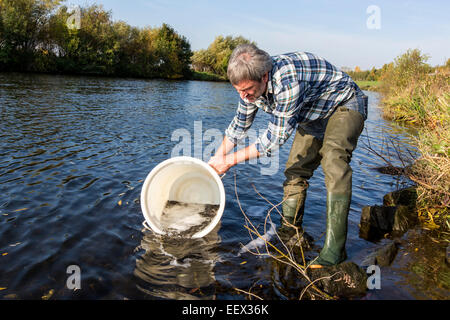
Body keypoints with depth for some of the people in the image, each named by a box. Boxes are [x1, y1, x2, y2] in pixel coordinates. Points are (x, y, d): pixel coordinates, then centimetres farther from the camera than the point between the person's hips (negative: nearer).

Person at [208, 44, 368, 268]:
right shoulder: (251, 83, -13)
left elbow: (276, 137, -33)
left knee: (333, 161, -30)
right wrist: (216, 159, 2)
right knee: (296, 169, 2)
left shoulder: (288, 79, -40)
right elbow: (240, 124, 4)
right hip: (313, 114, 8)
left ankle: (334, 248, -30)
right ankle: (291, 234, 14)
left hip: (344, 104, -8)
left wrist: (231, 160, -26)